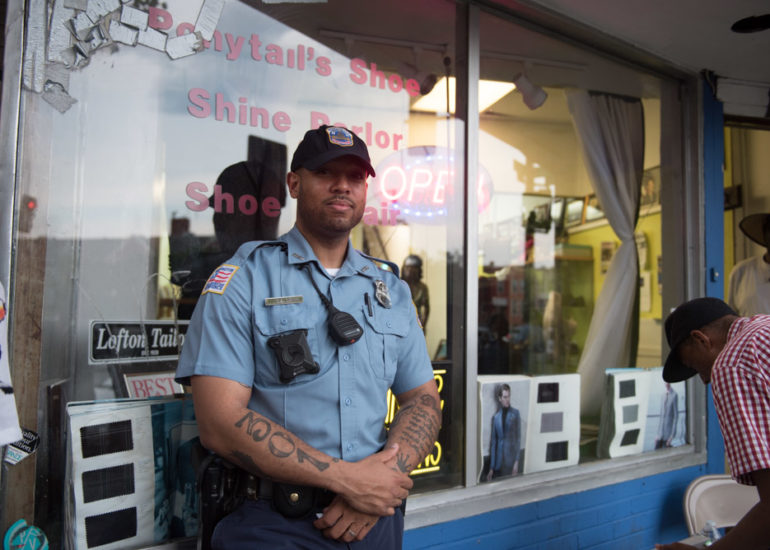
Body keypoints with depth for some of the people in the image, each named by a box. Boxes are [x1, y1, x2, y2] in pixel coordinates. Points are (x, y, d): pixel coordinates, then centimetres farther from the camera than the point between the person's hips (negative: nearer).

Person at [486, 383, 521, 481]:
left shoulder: (515, 413, 0)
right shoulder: (496, 417, 7)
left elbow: (518, 438, -3)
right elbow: (493, 441, 8)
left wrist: (517, 461, -10)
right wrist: (491, 468, 6)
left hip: (511, 457, -3)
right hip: (499, 461, 3)